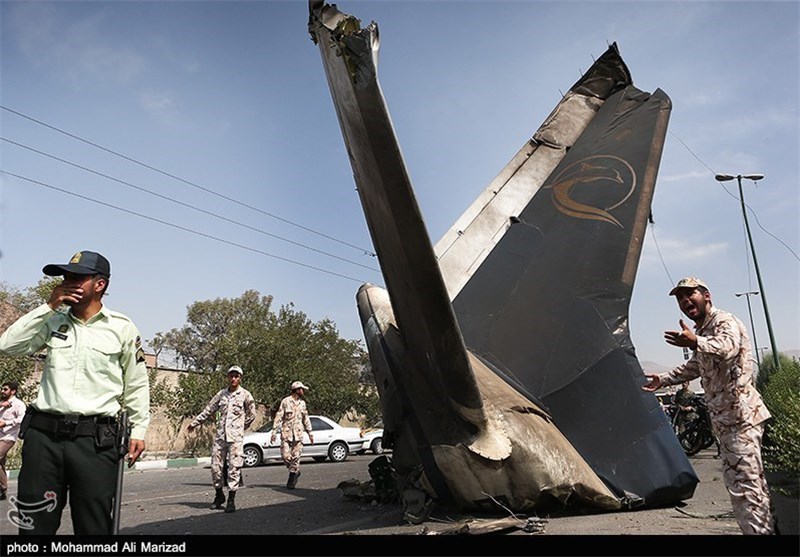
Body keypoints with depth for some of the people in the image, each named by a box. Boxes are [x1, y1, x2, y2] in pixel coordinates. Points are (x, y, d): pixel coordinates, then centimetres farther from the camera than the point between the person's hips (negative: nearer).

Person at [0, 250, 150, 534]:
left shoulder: (122, 327, 2)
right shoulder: (53, 321, 12)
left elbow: (137, 384, 7)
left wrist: (138, 430, 3)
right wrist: (48, 306, -3)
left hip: (95, 439, -3)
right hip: (43, 434, 3)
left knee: (94, 527, 4)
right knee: (34, 524, 11)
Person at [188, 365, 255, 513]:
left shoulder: (245, 395, -1)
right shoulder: (222, 393, 8)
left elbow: (251, 415, 8)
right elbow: (209, 410, 16)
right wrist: (195, 422, 18)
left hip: (236, 436, -4)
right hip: (220, 434, 4)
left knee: (234, 468, -4)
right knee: (215, 466, 6)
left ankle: (231, 500, 4)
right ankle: (219, 495, 24)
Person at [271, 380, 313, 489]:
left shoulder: (302, 403, 12)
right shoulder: (285, 401, -3)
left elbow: (306, 418, 20)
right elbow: (278, 417, -4)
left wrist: (309, 432, 19)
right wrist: (274, 431, -10)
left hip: (298, 434, 3)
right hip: (286, 433, -3)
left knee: (296, 457, -2)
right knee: (286, 456, -7)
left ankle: (291, 481, 8)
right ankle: (295, 472, 19)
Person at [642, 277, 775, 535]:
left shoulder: (725, 321, -12)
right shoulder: (702, 331, 18)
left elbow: (727, 347, -36)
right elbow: (695, 366, 33)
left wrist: (695, 342, -55)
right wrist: (663, 379, 31)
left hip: (740, 416, -10)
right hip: (724, 419, 10)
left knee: (744, 485, -12)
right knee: (736, 483, 16)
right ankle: (767, 527, 27)